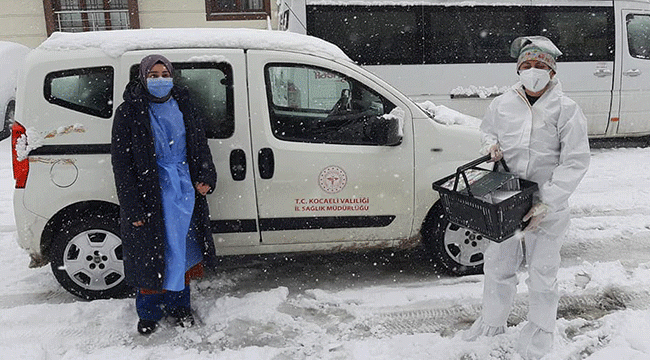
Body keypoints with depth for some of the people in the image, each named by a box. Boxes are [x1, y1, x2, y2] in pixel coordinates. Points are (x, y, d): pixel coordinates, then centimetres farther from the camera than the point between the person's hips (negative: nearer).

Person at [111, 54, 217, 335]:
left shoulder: (182, 105, 6)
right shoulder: (129, 112, -6)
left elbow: (199, 144, 14)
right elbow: (121, 162, -7)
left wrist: (206, 176, -2)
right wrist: (132, 207, -12)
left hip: (185, 191, 4)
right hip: (150, 194, -3)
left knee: (183, 249, 13)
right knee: (151, 255, 5)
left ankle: (178, 305, 32)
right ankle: (150, 312, 27)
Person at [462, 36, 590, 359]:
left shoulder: (566, 110, -9)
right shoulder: (503, 104, 1)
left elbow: (575, 162, -12)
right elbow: (488, 129, 21)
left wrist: (548, 202, -20)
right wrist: (491, 144, -3)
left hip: (547, 208, -3)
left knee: (542, 274, 11)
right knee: (497, 265, 17)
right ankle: (492, 322, 41)